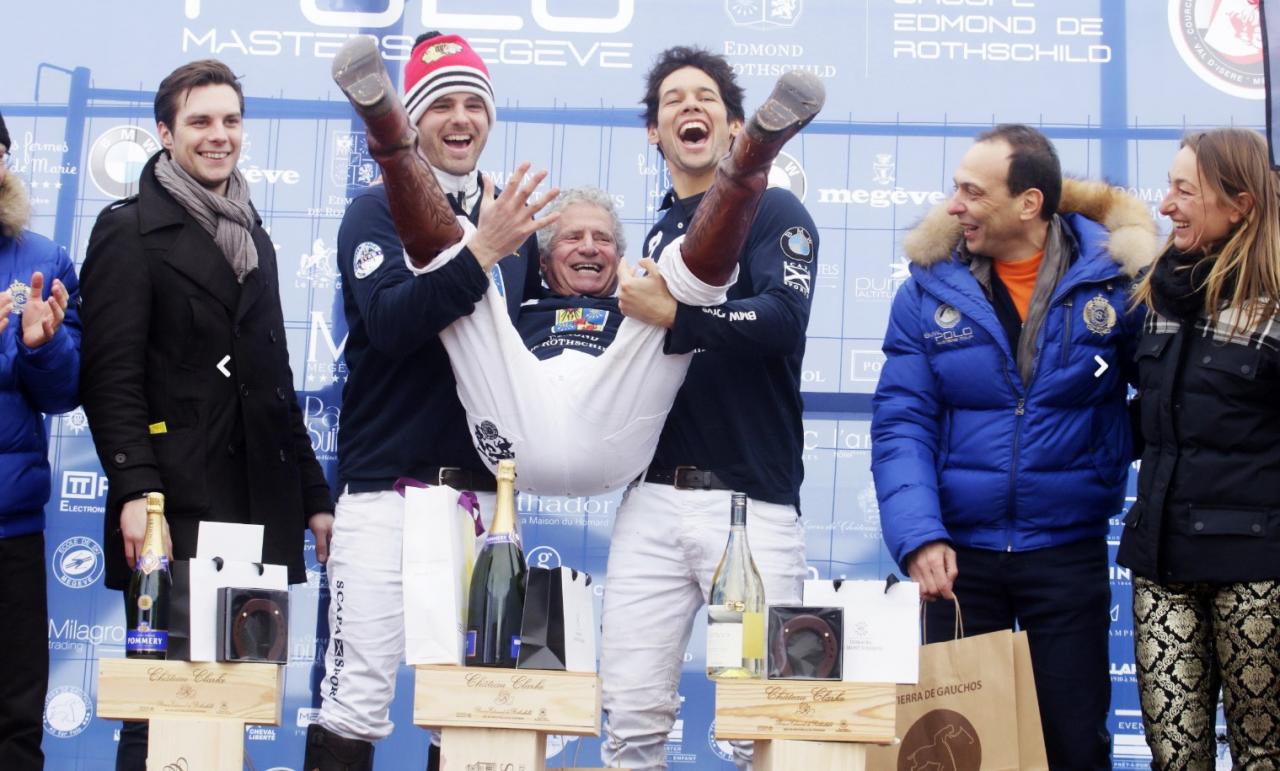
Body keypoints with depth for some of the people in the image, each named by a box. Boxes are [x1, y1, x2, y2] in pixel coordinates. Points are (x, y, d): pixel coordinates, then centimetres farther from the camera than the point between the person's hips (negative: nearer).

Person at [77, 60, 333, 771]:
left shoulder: (255, 238, 21)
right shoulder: (130, 231, 0)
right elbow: (111, 374, -9)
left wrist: (313, 494, 19)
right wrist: (135, 490, -19)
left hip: (260, 510, 6)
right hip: (177, 511, -6)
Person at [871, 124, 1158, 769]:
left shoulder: (1114, 275, -5)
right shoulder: (930, 286, -3)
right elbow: (900, 423, -6)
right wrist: (918, 536, -18)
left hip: (1069, 552, -1)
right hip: (959, 554, 1)